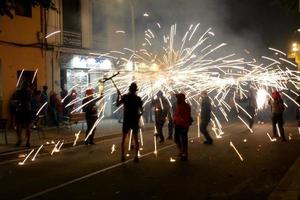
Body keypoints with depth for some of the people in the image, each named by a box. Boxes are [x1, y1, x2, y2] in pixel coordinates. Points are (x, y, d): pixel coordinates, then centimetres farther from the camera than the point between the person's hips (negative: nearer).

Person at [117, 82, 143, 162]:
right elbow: (141, 111, 0)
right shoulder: (138, 98, -1)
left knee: (123, 138, 10)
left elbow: (117, 104, -1)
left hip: (126, 120, -1)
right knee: (136, 139, 7)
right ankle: (136, 156, 3)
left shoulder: (125, 97, -5)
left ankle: (123, 156, 6)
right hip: (135, 121, 1)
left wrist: (118, 95, 6)